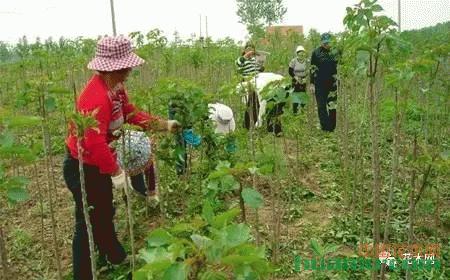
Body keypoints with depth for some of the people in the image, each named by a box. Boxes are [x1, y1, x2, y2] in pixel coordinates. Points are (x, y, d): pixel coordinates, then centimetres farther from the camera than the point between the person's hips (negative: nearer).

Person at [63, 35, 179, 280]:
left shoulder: (115, 88, -1)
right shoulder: (97, 96, -32)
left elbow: (131, 113, 10)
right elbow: (95, 143, -34)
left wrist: (165, 125, 7)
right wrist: (116, 172, -25)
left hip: (99, 165, 10)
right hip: (83, 168, -10)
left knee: (105, 215, 25)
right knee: (88, 224, 5)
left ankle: (116, 260, 45)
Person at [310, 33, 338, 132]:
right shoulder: (316, 53, 0)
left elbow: (336, 69, 14)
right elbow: (313, 69, -1)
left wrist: (337, 82, 11)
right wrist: (312, 83, -5)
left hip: (331, 83, 2)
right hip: (319, 84, -2)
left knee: (332, 105, 3)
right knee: (321, 106, 0)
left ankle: (332, 127, 12)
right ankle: (325, 126, 6)